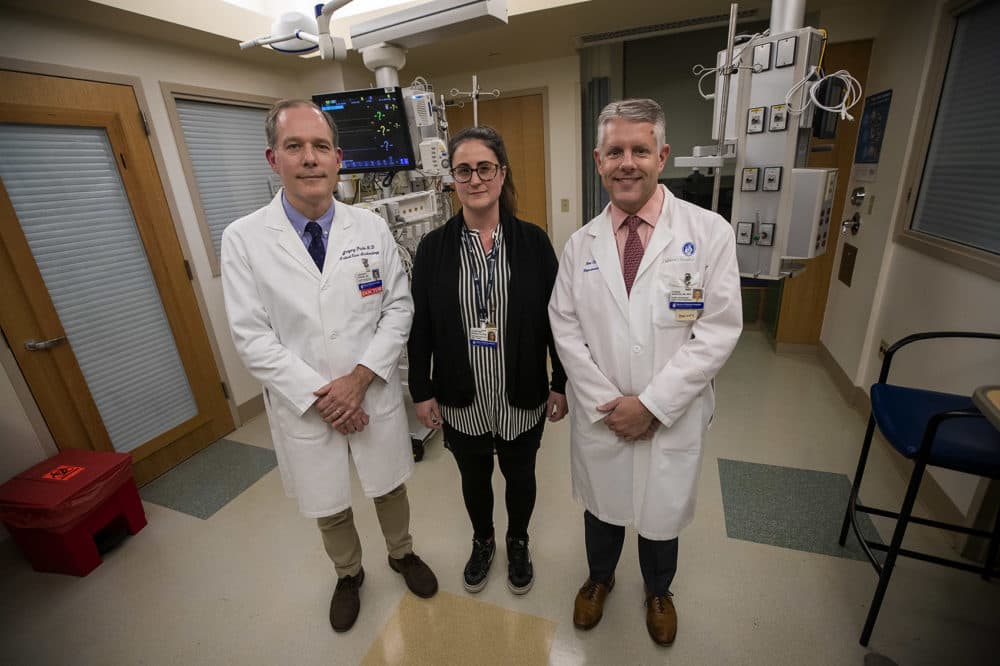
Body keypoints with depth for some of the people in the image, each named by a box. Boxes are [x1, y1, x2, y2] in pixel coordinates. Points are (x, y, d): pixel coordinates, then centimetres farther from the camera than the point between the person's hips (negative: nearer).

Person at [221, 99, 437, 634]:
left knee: (390, 487, 22)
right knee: (329, 508, 21)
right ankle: (348, 575, 53)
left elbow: (399, 308, -6)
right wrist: (319, 395, -15)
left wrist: (359, 379, -15)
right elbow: (252, 337, -11)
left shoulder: (372, 228, -6)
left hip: (376, 395, 1)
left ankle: (402, 554, 53)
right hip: (303, 405, 0)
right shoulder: (243, 239, -10)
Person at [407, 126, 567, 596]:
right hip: (461, 400, 1)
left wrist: (561, 384, -2)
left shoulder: (533, 241, -7)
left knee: (520, 475, 21)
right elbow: (420, 325, -2)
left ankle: (518, 543, 51)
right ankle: (482, 542, 52)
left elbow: (555, 317, -4)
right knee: (474, 477, 22)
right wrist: (421, 391, -1)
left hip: (522, 397, 0)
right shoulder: (433, 247, -5)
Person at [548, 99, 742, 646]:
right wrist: (607, 404, -10)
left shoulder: (709, 232, -10)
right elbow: (566, 329, -3)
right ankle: (599, 578, 55)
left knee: (662, 514, 22)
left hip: (671, 417, -1)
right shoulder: (580, 243, -2)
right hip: (599, 417, 2)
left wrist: (651, 404, -16)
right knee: (602, 505, 22)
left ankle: (658, 591, 55)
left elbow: (718, 331, -13)